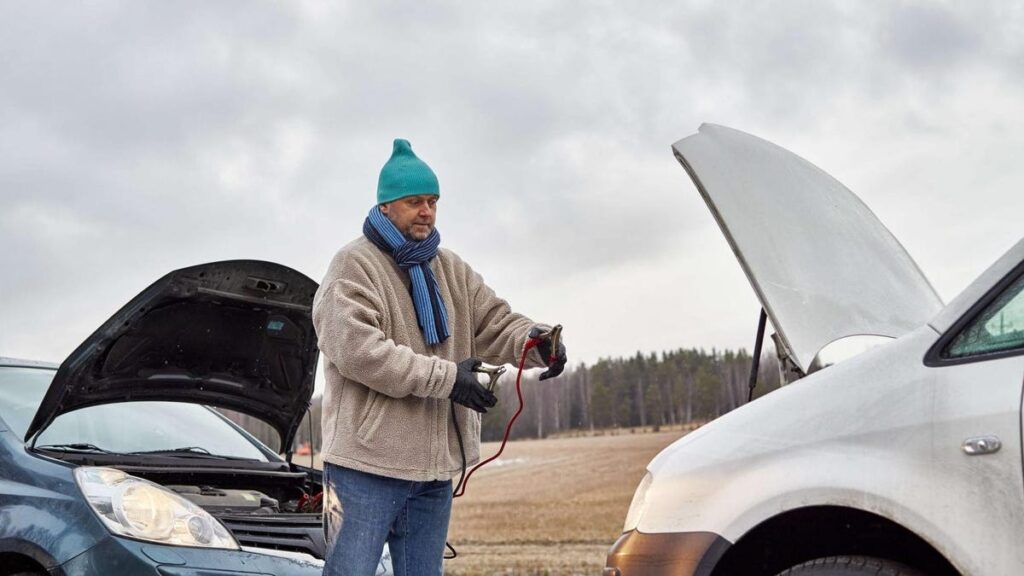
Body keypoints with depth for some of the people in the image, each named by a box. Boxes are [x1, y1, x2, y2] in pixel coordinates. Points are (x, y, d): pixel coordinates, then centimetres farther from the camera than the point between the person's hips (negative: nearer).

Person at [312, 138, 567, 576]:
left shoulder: (451, 269, 17)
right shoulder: (354, 265, -6)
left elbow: (495, 324, 13)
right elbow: (357, 349, -18)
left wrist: (534, 340, -13)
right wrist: (446, 377, -19)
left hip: (435, 465, 7)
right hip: (367, 462, -7)